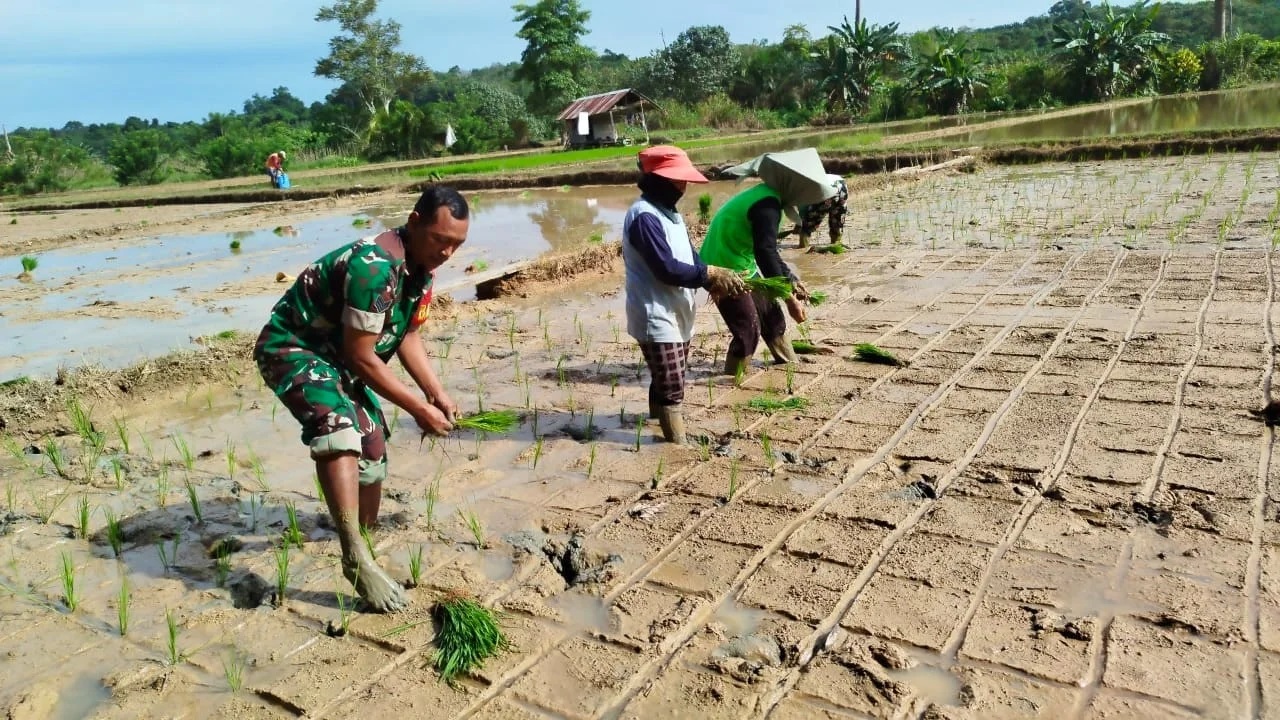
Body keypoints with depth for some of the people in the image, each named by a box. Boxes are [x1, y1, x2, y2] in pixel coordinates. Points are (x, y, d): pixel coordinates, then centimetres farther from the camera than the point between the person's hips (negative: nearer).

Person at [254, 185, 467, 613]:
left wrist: (437, 393, -4)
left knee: (372, 446, 16)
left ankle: (367, 536, 39)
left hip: (338, 357, 10)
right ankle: (355, 558, -38)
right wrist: (417, 408, -23)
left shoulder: (421, 267, -3)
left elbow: (406, 337, 7)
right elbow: (360, 356, -29)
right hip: (293, 349, -10)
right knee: (338, 428, -35)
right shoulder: (374, 266, -32)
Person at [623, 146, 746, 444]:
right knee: (672, 388, -7)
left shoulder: (669, 212, 13)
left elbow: (689, 257, 12)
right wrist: (711, 274, -18)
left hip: (676, 313, 10)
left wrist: (713, 283, -5)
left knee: (666, 382, 22)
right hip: (656, 317, -10)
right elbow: (667, 268, -25)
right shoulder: (644, 216, -20)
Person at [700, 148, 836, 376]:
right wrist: (789, 298, -31)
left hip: (742, 269, 10)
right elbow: (765, 253, -32)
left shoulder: (764, 196, 9)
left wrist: (791, 280, 14)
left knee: (771, 315, 18)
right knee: (748, 332, -10)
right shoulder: (767, 204, -24)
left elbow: (768, 250, 17)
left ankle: (790, 367, 35)